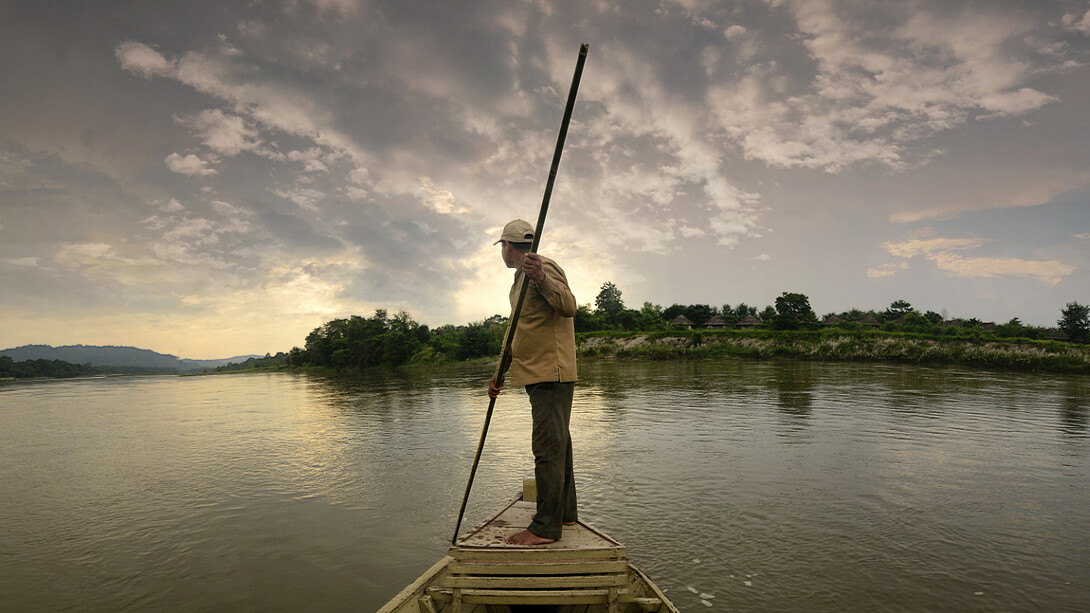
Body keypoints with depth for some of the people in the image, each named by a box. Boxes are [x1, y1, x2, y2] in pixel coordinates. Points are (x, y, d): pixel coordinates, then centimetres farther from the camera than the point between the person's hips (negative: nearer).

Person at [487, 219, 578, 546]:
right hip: (541, 374, 11)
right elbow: (516, 331, 26)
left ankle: (546, 526, -6)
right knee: (557, 443, 16)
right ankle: (565, 512, 26)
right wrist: (501, 372, 22)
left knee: (549, 445, -10)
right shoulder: (520, 280, 23)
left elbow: (568, 306, -27)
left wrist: (542, 279, -44)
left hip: (551, 373, -11)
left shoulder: (545, 267, -10)